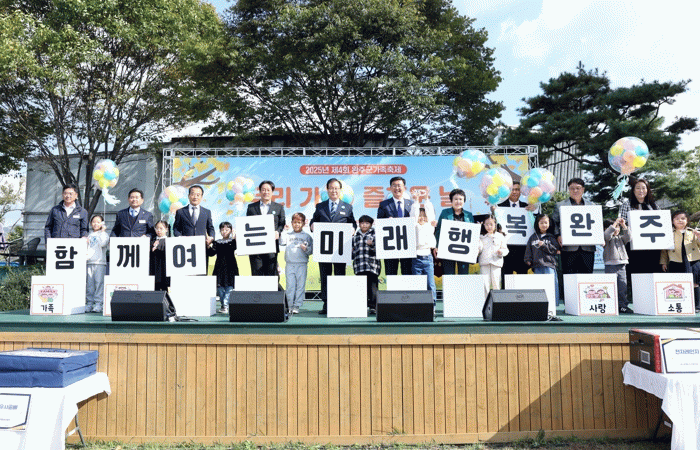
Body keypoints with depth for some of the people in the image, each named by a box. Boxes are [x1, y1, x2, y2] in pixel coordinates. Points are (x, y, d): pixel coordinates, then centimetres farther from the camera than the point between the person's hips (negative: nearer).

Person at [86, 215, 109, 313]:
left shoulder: (104, 234, 5)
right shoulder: (89, 236, 20)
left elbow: (102, 243, -15)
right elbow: (86, 248, 24)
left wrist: (102, 231, -10)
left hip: (100, 262, -5)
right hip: (89, 262, 5)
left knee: (99, 283, -7)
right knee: (89, 284, 3)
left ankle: (98, 304, -5)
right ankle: (89, 303, 8)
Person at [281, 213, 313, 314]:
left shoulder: (307, 236, 8)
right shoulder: (287, 235, 12)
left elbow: (311, 250, 6)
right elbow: (282, 242, 0)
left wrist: (306, 249, -13)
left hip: (302, 264, -1)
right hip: (289, 264, 1)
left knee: (300, 285, -2)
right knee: (290, 285, 1)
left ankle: (297, 306, 3)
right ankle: (290, 305, 9)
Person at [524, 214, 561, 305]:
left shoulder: (551, 237, 8)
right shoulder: (533, 237, 14)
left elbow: (555, 249, -2)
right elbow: (528, 250, 15)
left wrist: (544, 245, -11)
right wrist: (528, 260, 2)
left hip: (549, 265, -2)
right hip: (537, 265, 2)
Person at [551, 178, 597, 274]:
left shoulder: (592, 206, 19)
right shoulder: (560, 205, 12)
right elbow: (554, 223, 7)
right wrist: (558, 236, -10)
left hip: (588, 248, 2)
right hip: (569, 248, -2)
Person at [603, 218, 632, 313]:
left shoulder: (620, 238, 20)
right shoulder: (608, 238, 2)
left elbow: (627, 238, 4)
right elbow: (607, 235, -19)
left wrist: (624, 226, -1)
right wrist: (615, 223, -15)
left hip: (622, 266, 6)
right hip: (611, 265, -6)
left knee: (623, 287, 5)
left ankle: (622, 306, 12)